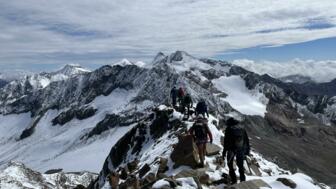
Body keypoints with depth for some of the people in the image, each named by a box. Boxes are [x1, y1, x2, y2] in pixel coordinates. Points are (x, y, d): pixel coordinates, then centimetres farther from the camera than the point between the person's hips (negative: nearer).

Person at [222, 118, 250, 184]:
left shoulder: (229, 128, -7)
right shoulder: (242, 127, 6)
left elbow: (226, 141, -11)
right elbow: (247, 139, 10)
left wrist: (224, 152, -8)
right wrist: (247, 150, 16)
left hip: (232, 149, -4)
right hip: (241, 149, 4)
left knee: (230, 164, 14)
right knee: (240, 165, 18)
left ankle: (234, 180, 12)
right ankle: (243, 180, 20)